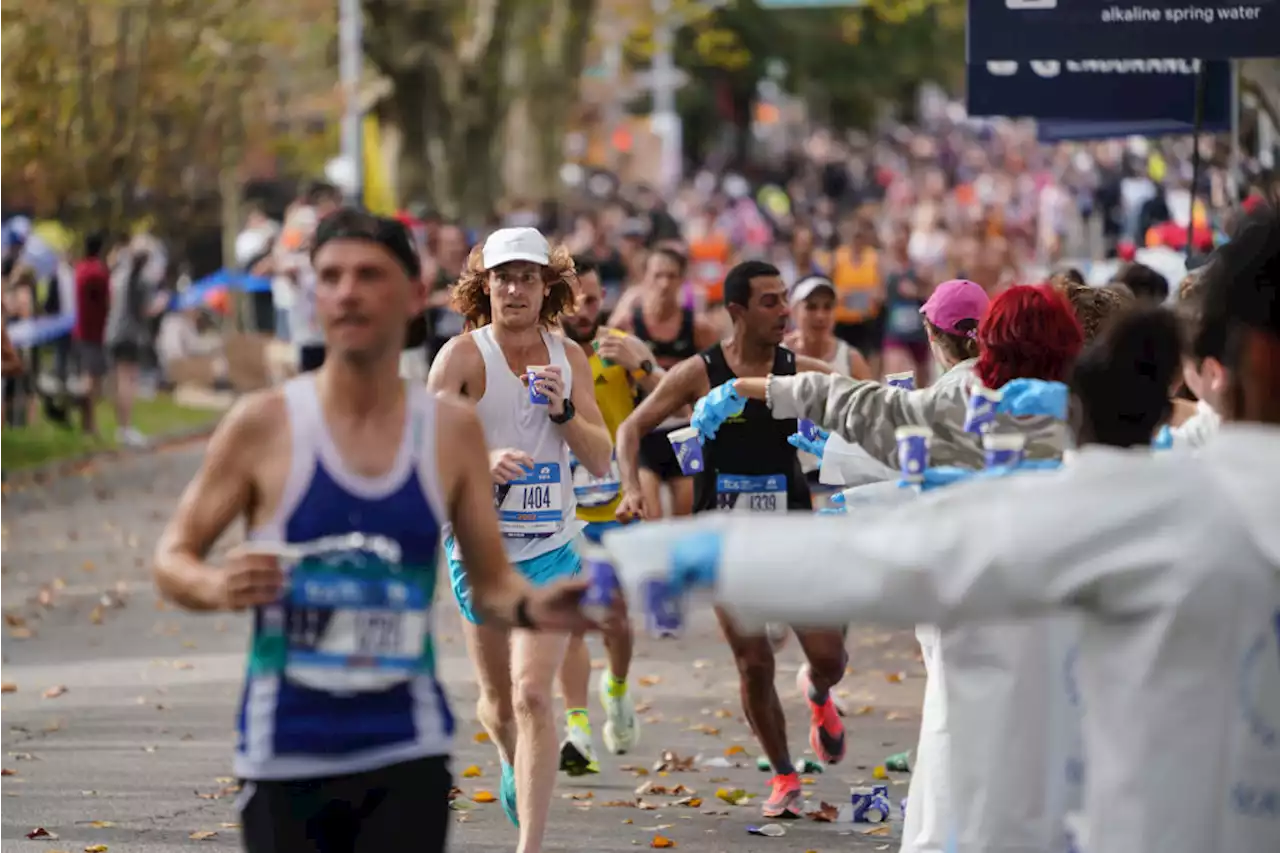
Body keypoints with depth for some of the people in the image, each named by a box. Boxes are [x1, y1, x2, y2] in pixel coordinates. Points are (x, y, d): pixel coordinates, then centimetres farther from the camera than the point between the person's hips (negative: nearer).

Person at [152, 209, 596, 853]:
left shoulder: (452, 430, 2)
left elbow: (489, 582, 8)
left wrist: (532, 607, -15)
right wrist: (218, 587, -21)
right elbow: (172, 560, 2)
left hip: (405, 755, 1)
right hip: (286, 756, -1)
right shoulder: (263, 425, -5)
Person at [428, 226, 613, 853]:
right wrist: (485, 464, -37)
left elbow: (602, 461, 3)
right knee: (497, 700, 12)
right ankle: (513, 761, 49)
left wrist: (563, 409, -15)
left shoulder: (568, 358, 3)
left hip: (550, 547, 1)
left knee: (532, 694, -14)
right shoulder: (463, 355, -8)